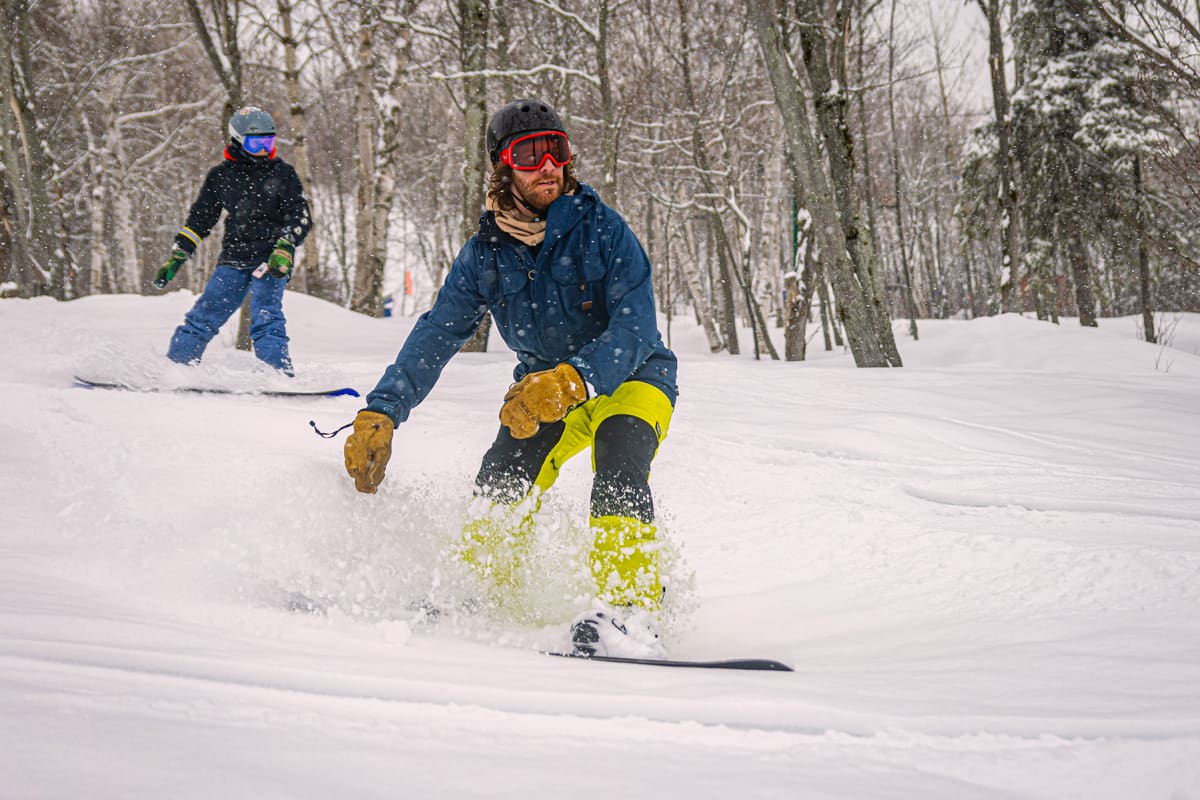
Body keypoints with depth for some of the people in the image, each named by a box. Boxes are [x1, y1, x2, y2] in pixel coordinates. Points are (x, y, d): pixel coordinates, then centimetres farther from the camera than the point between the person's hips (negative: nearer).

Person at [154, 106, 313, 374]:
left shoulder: (282, 173, 1)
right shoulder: (220, 175, 9)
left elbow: (300, 216, -4)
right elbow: (200, 218, 16)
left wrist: (285, 247, -22)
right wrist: (176, 258, 12)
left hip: (271, 260, -3)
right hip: (232, 261, 3)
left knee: (265, 317, -21)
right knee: (202, 317, 1)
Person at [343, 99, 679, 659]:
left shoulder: (603, 230, -18)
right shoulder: (486, 253, -6)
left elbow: (635, 328, -27)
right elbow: (436, 335, -5)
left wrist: (572, 378, -44)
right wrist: (381, 413, -17)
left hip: (631, 378, -4)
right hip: (546, 384, 4)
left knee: (618, 468, -32)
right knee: (503, 481, -20)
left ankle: (631, 614, -37)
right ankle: (480, 598, -3)